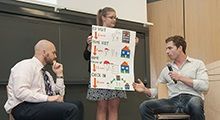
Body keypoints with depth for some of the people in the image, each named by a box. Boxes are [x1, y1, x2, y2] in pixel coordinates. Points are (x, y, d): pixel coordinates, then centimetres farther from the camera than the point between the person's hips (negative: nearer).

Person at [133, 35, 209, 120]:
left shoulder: (197, 64, 11)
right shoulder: (166, 69, 23)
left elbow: (204, 86, -3)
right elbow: (157, 90, 22)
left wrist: (181, 78, -6)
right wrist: (145, 90, 1)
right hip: (173, 101, 3)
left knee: (195, 103, -41)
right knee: (145, 106, -20)